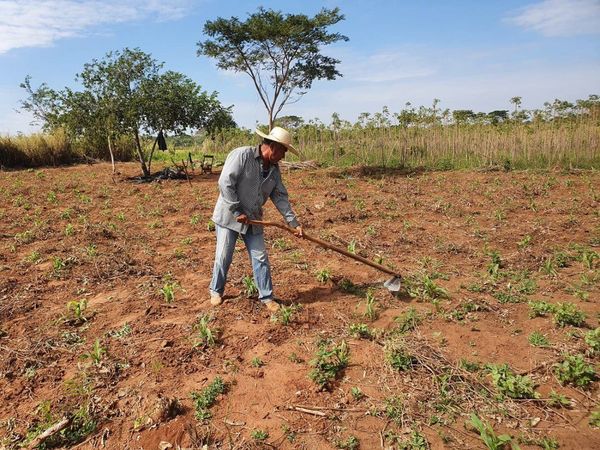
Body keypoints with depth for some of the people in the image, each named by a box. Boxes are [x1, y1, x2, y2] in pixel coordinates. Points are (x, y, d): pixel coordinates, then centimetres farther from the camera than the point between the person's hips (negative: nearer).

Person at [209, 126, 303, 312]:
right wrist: (237, 212, -20)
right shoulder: (242, 155, -19)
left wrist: (293, 222, -3)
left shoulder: (274, 169, 2)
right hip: (229, 216, -5)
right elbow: (225, 183, -23)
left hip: (253, 220, 6)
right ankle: (216, 291, 28)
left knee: (260, 259, 5)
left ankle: (266, 297, 17)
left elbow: (280, 197, 4)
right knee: (223, 257, 6)